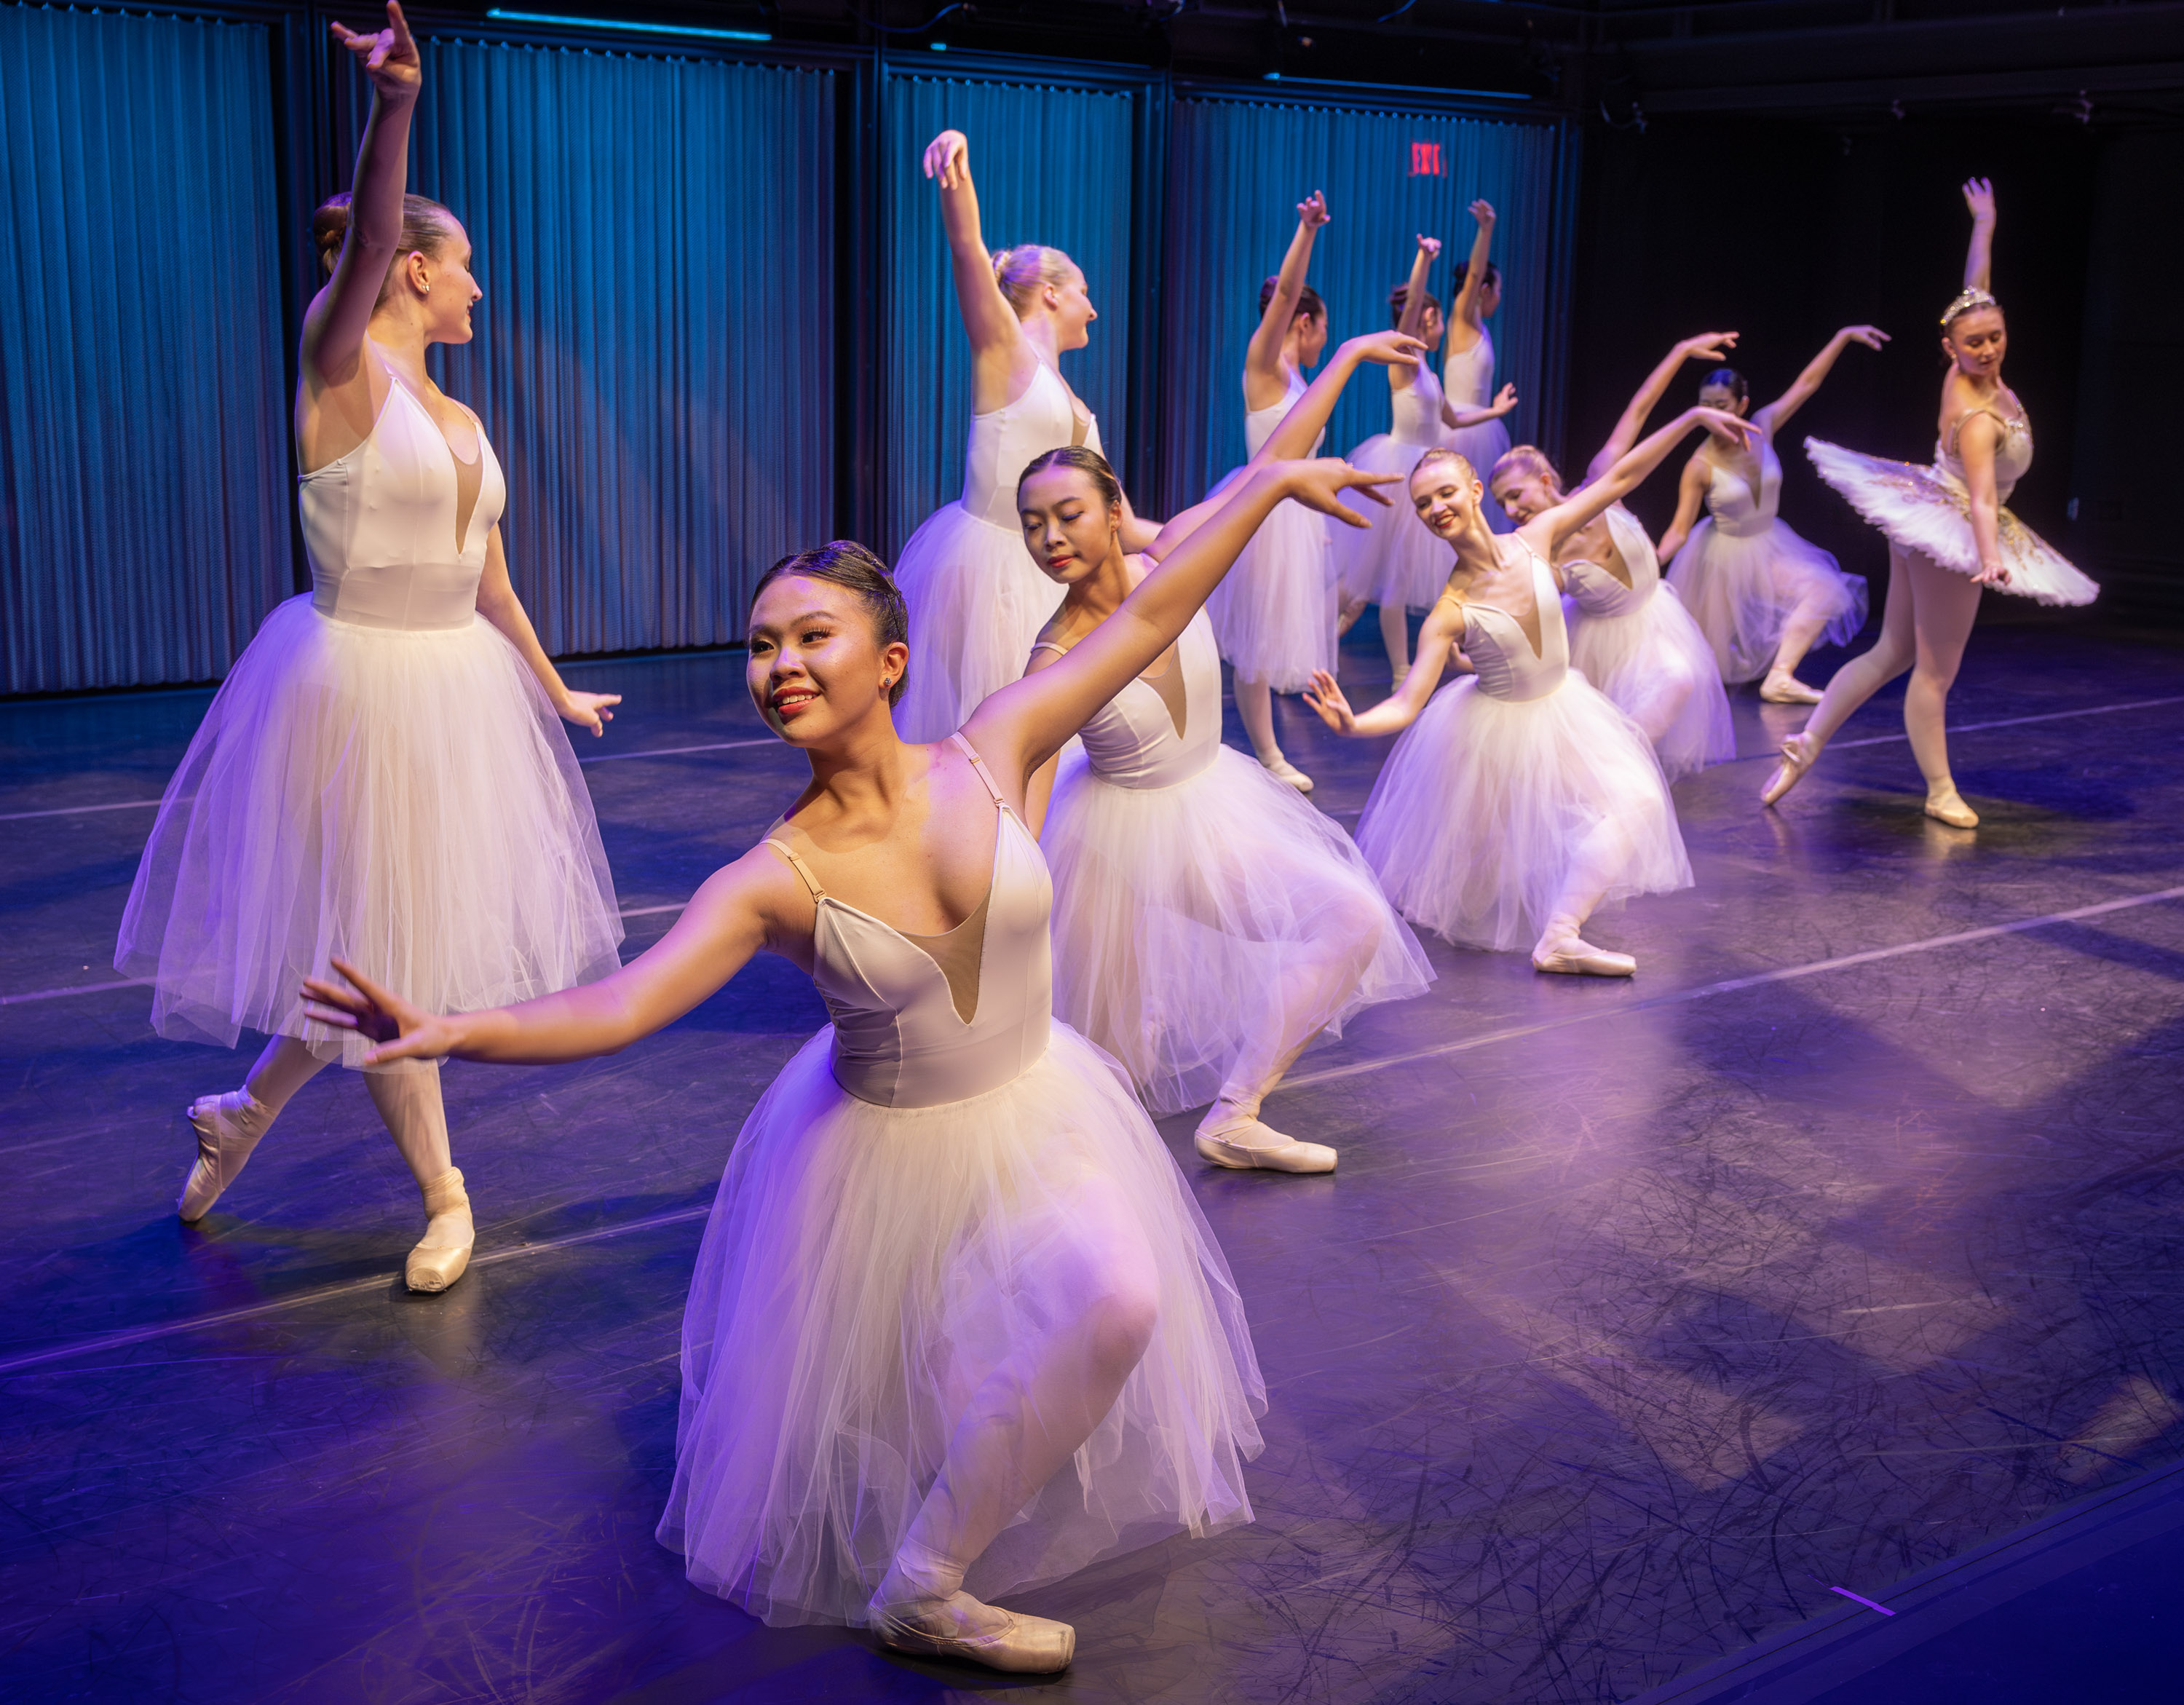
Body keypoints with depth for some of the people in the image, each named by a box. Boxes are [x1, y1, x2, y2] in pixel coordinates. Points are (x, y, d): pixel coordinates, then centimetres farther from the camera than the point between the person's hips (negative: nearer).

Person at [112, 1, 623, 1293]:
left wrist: (554, 690, 30)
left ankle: (246, 1111, 35)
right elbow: (364, 242, -30)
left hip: (457, 688, 8)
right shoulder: (343, 366, -10)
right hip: (358, 686, -8)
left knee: (399, 935, 14)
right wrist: (395, 106, -46)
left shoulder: (459, 420, 13)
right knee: (375, 947, 4)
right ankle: (445, 1194, 18)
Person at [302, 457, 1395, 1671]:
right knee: (885, 1409, -1)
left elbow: (1146, 619, -10)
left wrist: (1272, 482, -5)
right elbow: (621, 1005, -33)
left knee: (1116, 1306, -14)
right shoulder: (776, 879, -22)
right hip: (886, 1150, -2)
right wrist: (451, 1032, -50)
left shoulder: (988, 756, -15)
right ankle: (923, 1599, 28)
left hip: (1037, 1110, 2)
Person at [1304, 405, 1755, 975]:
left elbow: (1619, 478, -9)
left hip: (1563, 710, 4)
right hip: (1495, 729, -4)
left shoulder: (1536, 539, -14)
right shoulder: (1450, 612, -24)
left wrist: (1693, 417, -11)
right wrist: (1353, 723, -48)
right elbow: (1406, 705, -27)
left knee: (1636, 801, -8)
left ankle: (1560, 937, -5)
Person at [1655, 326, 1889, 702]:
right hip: (1727, 555, -4)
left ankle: (1779, 677, -15)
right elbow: (1679, 530, -24)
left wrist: (1844, 335, -7)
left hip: (1770, 546, 4)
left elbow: (1807, 383, -6)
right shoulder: (1700, 466, -24)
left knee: (1822, 589, -18)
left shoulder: (1762, 428, -13)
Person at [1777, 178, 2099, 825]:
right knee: (1936, 670, 2)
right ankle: (1941, 792, 13)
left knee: (1893, 652, 13)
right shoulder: (1980, 419, -26)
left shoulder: (1964, 376, -5)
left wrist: (1985, 226, 15)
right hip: (1949, 530, -9)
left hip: (1926, 518, 9)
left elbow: (1977, 291, 9)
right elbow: (1982, 497, -38)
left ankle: (1805, 746, 12)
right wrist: (1990, 558, -50)